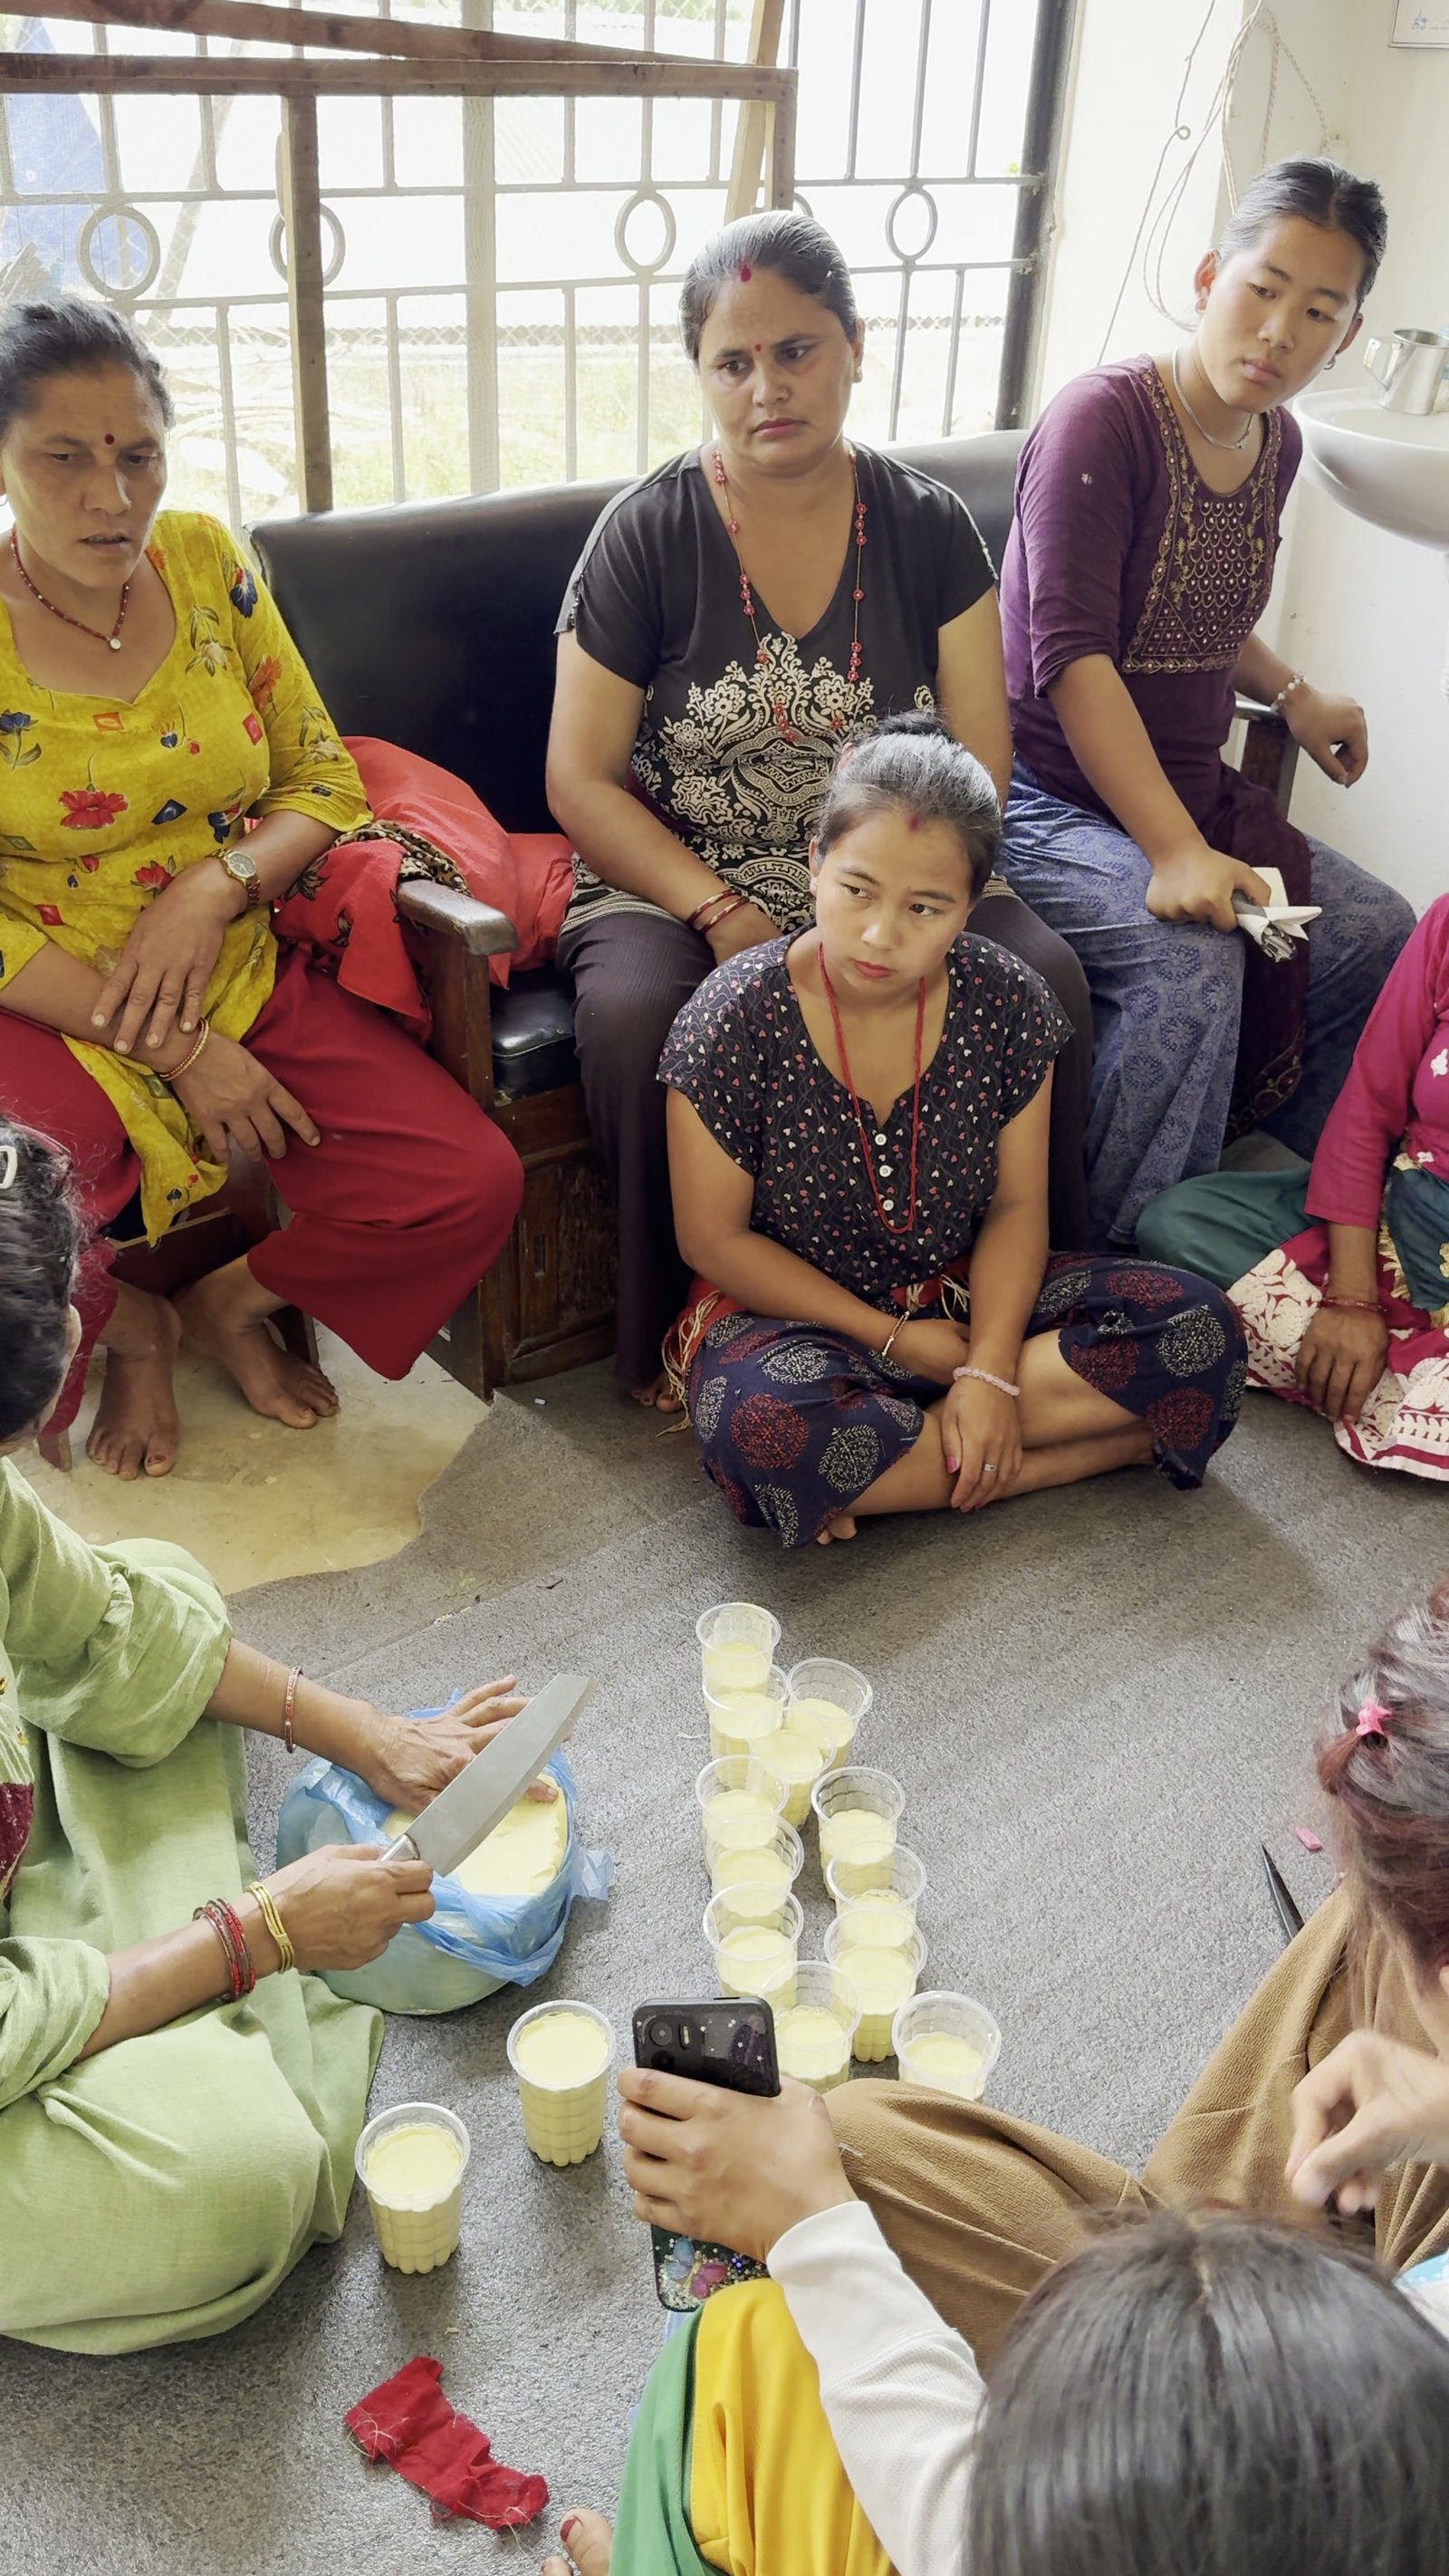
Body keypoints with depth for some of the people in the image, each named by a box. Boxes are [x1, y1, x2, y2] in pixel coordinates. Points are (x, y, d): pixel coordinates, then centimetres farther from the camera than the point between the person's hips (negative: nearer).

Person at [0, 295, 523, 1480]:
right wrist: (175, 1049, -18)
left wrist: (213, 886, -15)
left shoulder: (206, 561, 2)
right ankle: (132, 1329, 7)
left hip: (245, 982, 4)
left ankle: (232, 1298, 13)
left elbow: (324, 777, 6)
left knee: (472, 1186, -15)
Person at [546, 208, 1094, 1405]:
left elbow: (981, 758, 0)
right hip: (674, 880, -2)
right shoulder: (648, 533, -4)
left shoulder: (927, 526, 3)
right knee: (638, 1016, -34)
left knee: (1044, 979, -24)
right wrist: (723, 916, -19)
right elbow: (581, 780, -6)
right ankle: (676, 1338, -12)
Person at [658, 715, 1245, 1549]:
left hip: (964, 1299, 5)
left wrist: (991, 1369, -20)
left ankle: (877, 1470, -18)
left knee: (1198, 1329, -16)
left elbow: (1017, 1204, -3)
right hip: (794, 1315, -4)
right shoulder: (735, 1020, -17)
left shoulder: (1008, 1003, -9)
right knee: (764, 1426, -39)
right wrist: (892, 1337, -14)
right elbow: (714, 1238, -11)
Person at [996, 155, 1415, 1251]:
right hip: (1052, 800, -8)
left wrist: (1292, 693, 9)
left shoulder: (1276, 443, 8)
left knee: (1378, 935, -1)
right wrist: (1175, 852, -32)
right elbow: (1073, 658, -25)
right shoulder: (1104, 419, -16)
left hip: (1192, 792, 8)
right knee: (1190, 963, -31)